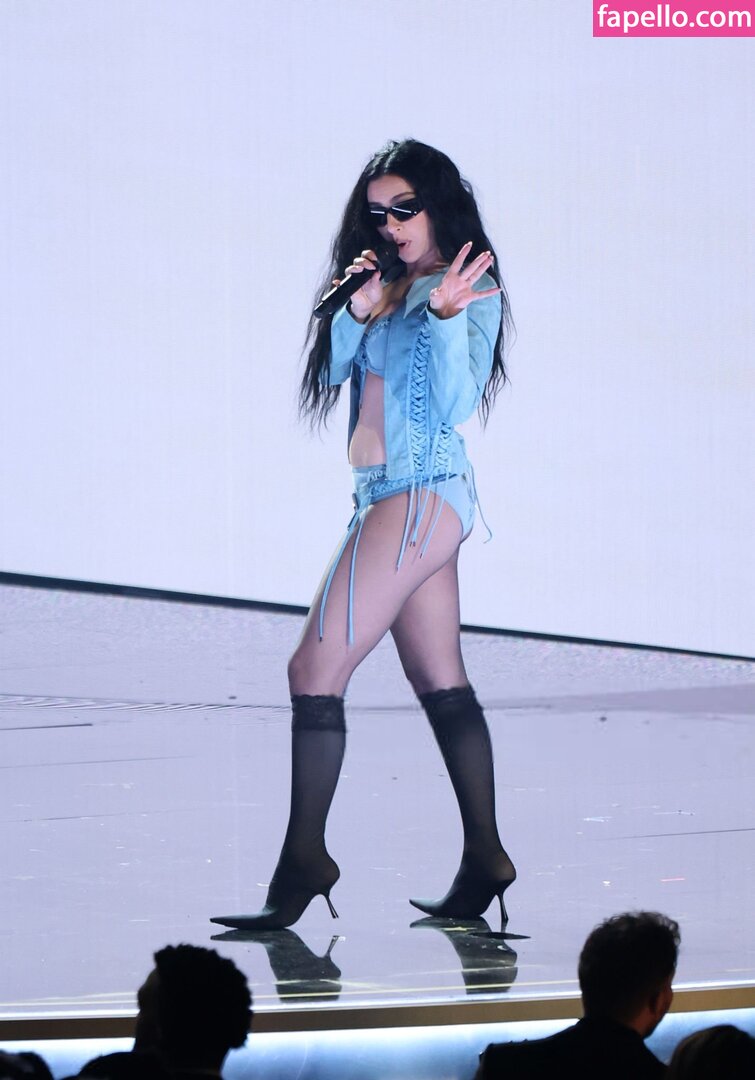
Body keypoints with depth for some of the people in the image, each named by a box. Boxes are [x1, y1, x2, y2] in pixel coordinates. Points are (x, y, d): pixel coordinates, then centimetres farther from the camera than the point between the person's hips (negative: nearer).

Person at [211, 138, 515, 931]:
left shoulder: (472, 294, -7)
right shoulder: (393, 286, 15)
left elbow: (457, 403, -16)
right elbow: (333, 371, 11)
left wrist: (446, 317, -28)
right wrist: (359, 313, -6)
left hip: (420, 493, -9)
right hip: (392, 497, 9)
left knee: (315, 669, -12)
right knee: (439, 681, 10)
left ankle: (304, 860, -9)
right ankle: (484, 861, 14)